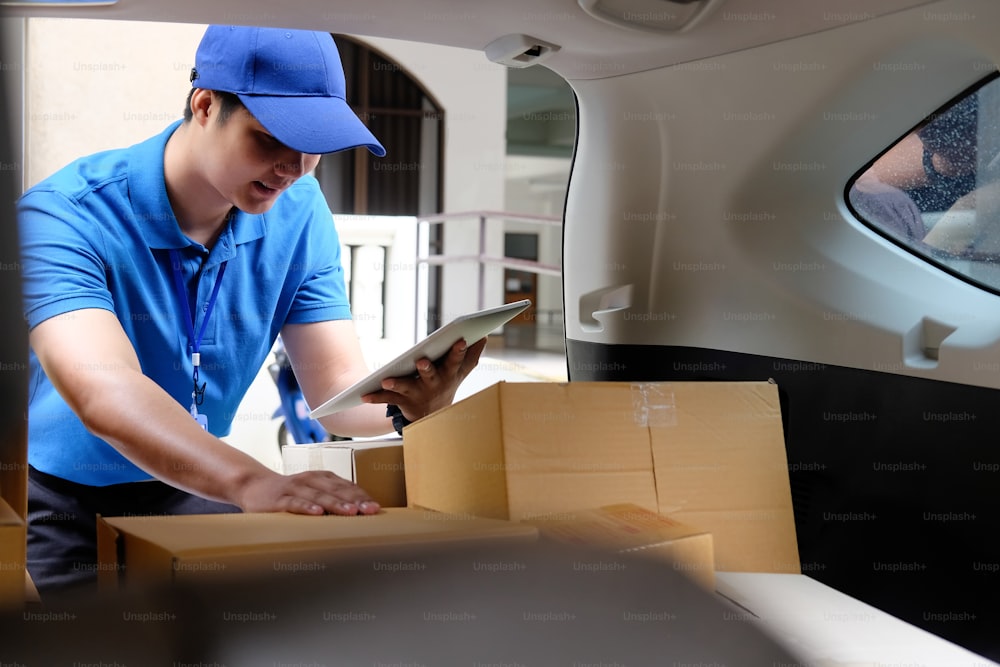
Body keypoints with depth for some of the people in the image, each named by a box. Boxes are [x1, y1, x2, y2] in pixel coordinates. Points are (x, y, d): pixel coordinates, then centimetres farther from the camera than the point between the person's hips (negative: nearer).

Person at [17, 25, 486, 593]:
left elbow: (339, 388, -10)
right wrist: (251, 482, -56)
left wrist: (409, 405, -35)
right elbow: (102, 392, -40)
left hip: (192, 492, 4)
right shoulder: (65, 215, -23)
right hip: (62, 503, -4)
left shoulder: (298, 216, -5)